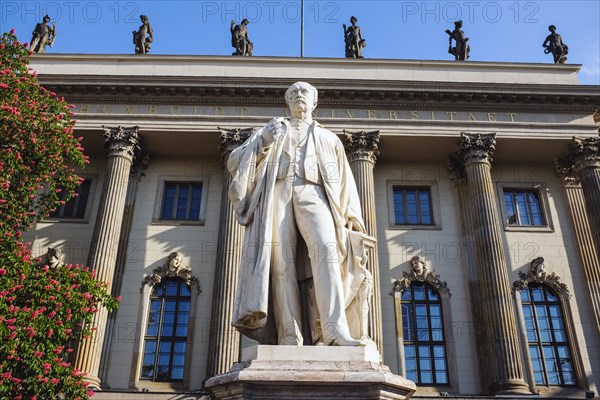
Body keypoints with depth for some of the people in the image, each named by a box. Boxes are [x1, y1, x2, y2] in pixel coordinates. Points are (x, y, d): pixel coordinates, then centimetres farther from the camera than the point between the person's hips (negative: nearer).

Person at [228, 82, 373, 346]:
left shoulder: (328, 138, 32)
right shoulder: (271, 130, 30)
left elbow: (344, 181, 22)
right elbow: (233, 161, 20)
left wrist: (351, 217, 7)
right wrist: (262, 143, 2)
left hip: (312, 193, 0)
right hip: (277, 193, 1)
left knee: (326, 250, -28)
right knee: (281, 260, -19)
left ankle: (336, 331, -38)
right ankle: (289, 338, -24)